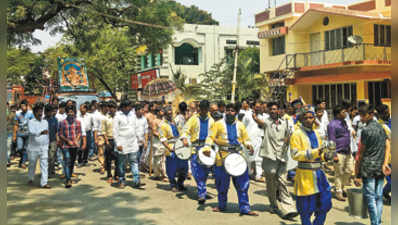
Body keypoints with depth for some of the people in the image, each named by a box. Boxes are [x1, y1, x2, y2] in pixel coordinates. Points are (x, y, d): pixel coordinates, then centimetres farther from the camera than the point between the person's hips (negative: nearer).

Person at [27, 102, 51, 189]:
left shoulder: (45, 122, 9)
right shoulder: (31, 122, -6)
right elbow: (31, 132, -24)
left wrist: (47, 145, 14)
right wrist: (41, 132, -40)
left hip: (44, 148, 3)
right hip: (33, 147, -3)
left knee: (44, 165, -5)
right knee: (32, 164, 13)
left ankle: (44, 183, -5)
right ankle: (30, 179, 36)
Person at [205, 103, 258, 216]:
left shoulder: (240, 125, 12)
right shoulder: (218, 124, 4)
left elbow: (245, 138, 18)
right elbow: (211, 137, 0)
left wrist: (249, 145, -3)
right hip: (223, 157, -2)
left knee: (243, 183, -2)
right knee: (222, 184, 8)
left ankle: (245, 208, 6)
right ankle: (222, 206, 27)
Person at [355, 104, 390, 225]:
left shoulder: (366, 130, -10)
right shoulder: (381, 127, 11)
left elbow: (361, 153, -8)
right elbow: (388, 146, 5)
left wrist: (357, 175, -5)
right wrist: (385, 163, -3)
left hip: (369, 167, -7)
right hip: (381, 168, 7)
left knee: (370, 197, -2)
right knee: (379, 197, 11)